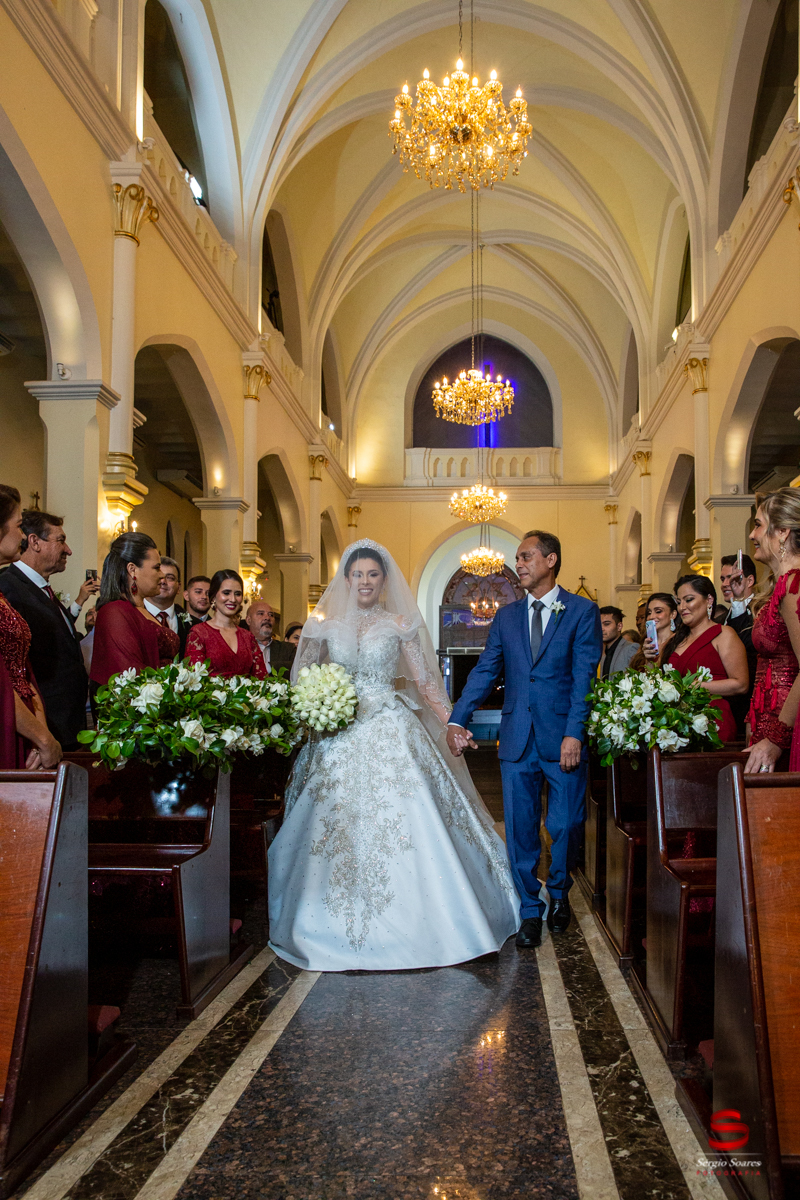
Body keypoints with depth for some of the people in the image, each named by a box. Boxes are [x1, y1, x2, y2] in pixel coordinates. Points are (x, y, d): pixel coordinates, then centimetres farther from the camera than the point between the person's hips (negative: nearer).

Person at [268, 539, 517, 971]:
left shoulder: (400, 624, 4)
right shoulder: (324, 623, 7)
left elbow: (425, 678, 2)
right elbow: (302, 681, 12)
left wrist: (452, 723, -6)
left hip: (391, 733, -1)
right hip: (338, 736, 1)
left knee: (404, 821, -7)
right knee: (337, 823, 1)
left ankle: (410, 922, 7)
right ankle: (340, 921, 18)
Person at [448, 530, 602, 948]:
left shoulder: (582, 611, 0)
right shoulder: (506, 616, 12)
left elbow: (584, 677, -7)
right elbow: (485, 670, 8)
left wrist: (574, 733, -16)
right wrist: (457, 720, -3)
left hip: (563, 739, -3)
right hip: (517, 738, 3)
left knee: (565, 825, 7)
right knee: (520, 828, 5)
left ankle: (559, 892, 34)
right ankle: (530, 910, 20)